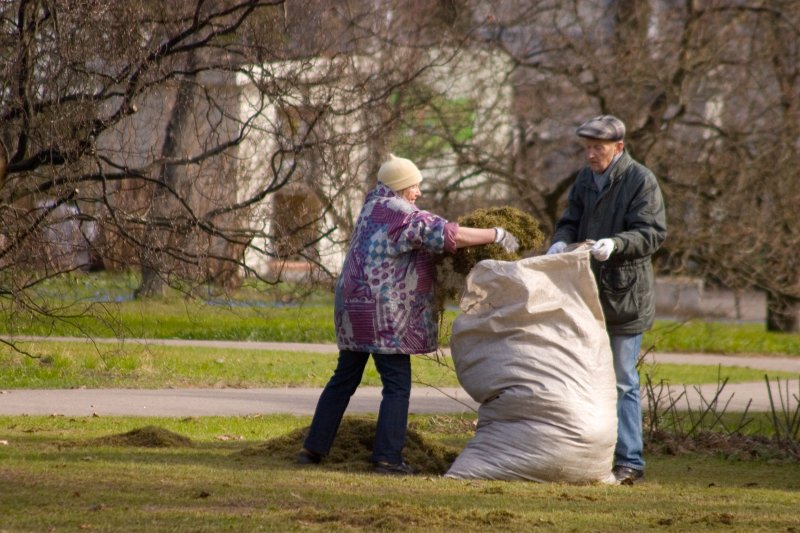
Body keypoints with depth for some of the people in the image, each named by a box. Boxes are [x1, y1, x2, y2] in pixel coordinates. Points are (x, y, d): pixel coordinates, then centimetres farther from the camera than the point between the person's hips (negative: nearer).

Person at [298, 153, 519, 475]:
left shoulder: (374, 206, 13)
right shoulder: (405, 217, -13)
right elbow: (448, 235, -18)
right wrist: (496, 235, -10)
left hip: (354, 310, 9)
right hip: (384, 315, -9)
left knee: (344, 380, 16)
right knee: (397, 386, -4)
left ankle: (314, 448, 18)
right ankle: (387, 457, -10)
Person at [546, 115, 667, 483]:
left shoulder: (641, 181, -11)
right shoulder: (585, 179, 11)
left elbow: (653, 233, -16)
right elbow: (570, 220, 12)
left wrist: (614, 244, -32)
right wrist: (561, 241, -11)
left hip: (625, 297, -7)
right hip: (588, 292, 7)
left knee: (622, 381, -4)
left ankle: (629, 461, 2)